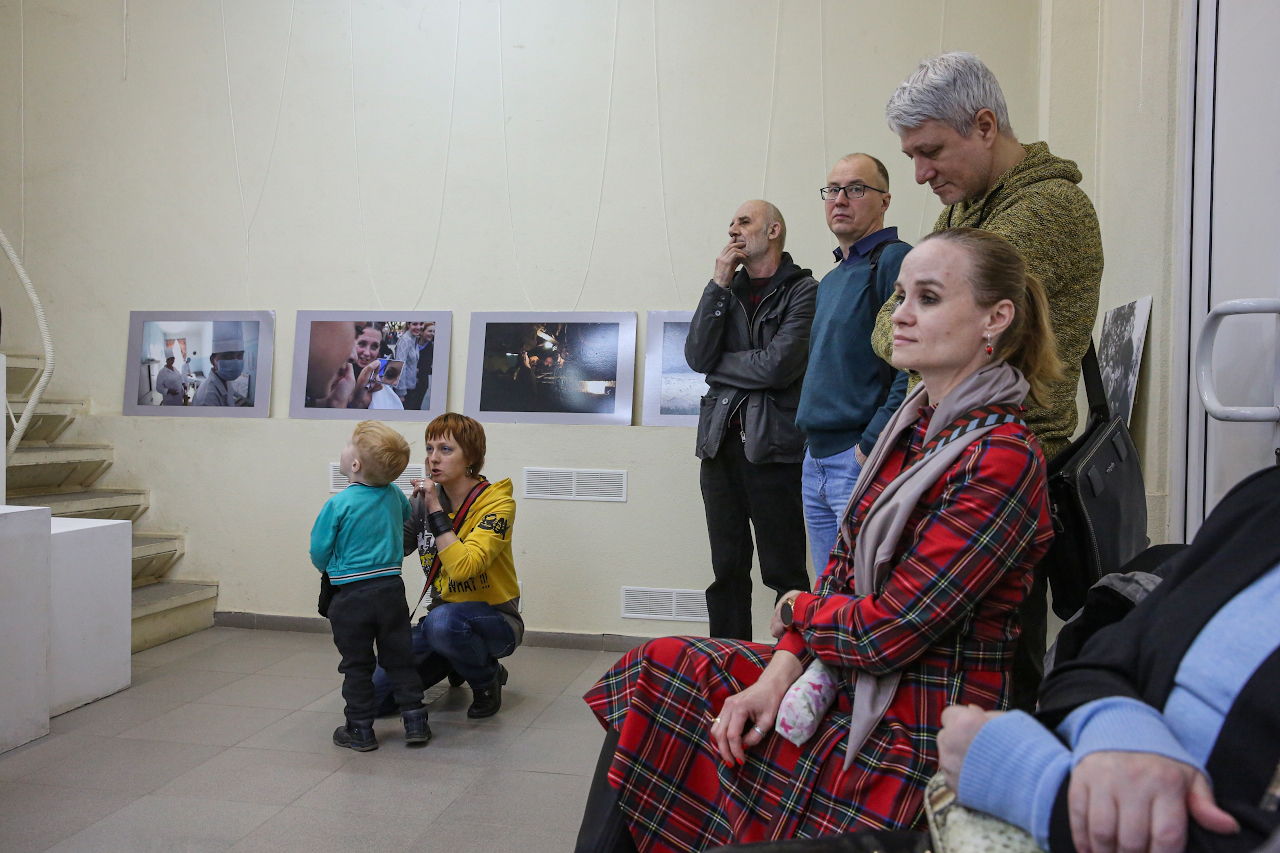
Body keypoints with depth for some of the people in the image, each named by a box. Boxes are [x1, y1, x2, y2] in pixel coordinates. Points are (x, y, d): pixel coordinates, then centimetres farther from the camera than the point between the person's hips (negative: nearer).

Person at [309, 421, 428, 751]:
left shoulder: (337, 505, -16)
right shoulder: (394, 495, -1)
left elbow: (319, 553, -8)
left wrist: (331, 570, 14)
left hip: (351, 596, -4)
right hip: (391, 590, 4)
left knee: (357, 665, 9)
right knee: (400, 659, 13)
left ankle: (360, 730, 17)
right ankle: (415, 722, 17)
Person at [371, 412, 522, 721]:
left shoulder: (497, 503, -15)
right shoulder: (424, 500, 1)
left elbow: (462, 567, -29)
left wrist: (436, 510, -25)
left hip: (495, 620, -6)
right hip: (443, 613, 6)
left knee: (442, 620, -38)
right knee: (375, 694, -3)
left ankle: (487, 678, -8)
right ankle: (451, 663, 21)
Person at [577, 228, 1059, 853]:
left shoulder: (1003, 460, -21)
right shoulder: (913, 423, 6)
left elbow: (889, 631, -22)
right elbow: (844, 566, 6)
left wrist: (799, 610, -3)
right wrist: (781, 673, -6)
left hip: (913, 742, -7)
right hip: (841, 680, 8)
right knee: (659, 668, 1)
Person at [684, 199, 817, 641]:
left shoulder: (803, 290, -2)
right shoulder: (728, 289, 15)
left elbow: (778, 366, -15)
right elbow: (697, 356, 0)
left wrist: (718, 364, -1)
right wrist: (719, 284, -3)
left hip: (773, 447, -5)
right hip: (721, 443, 5)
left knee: (783, 572, 1)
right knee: (727, 570, 11)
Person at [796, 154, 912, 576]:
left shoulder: (895, 261, -9)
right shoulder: (831, 279, 20)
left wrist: (873, 444, -20)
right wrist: (813, 445, 17)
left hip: (865, 461, -9)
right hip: (816, 460, 9)